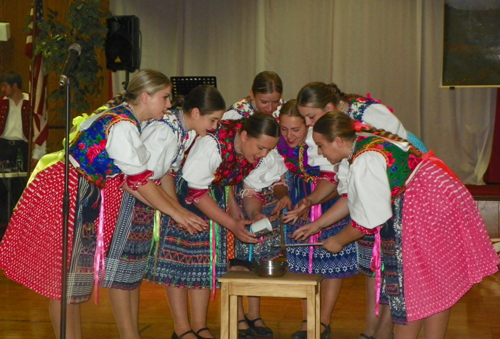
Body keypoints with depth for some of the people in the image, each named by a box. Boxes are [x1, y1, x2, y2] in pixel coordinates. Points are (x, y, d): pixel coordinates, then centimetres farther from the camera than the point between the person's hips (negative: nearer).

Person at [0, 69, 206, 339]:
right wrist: (175, 213, -13)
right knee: (63, 276, -1)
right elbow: (138, 180, -19)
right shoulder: (123, 126, -19)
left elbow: (122, 179, 8)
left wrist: (162, 206, 2)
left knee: (76, 273, 14)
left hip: (85, 195, 10)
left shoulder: (118, 116, 10)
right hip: (65, 193, -10)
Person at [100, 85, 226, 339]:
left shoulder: (185, 132, 1)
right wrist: (177, 211, -22)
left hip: (145, 198, 9)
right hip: (126, 197, -9)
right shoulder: (164, 130, -26)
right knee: (122, 267, 0)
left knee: (135, 269, 14)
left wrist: (178, 209, 2)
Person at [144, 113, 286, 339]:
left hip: (214, 196, 6)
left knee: (206, 258, 4)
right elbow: (196, 193, -30)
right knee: (178, 255, -6)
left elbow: (253, 187, -2)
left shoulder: (262, 157, -15)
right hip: (180, 195, -6)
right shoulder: (211, 145, -35)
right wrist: (233, 225, -31)